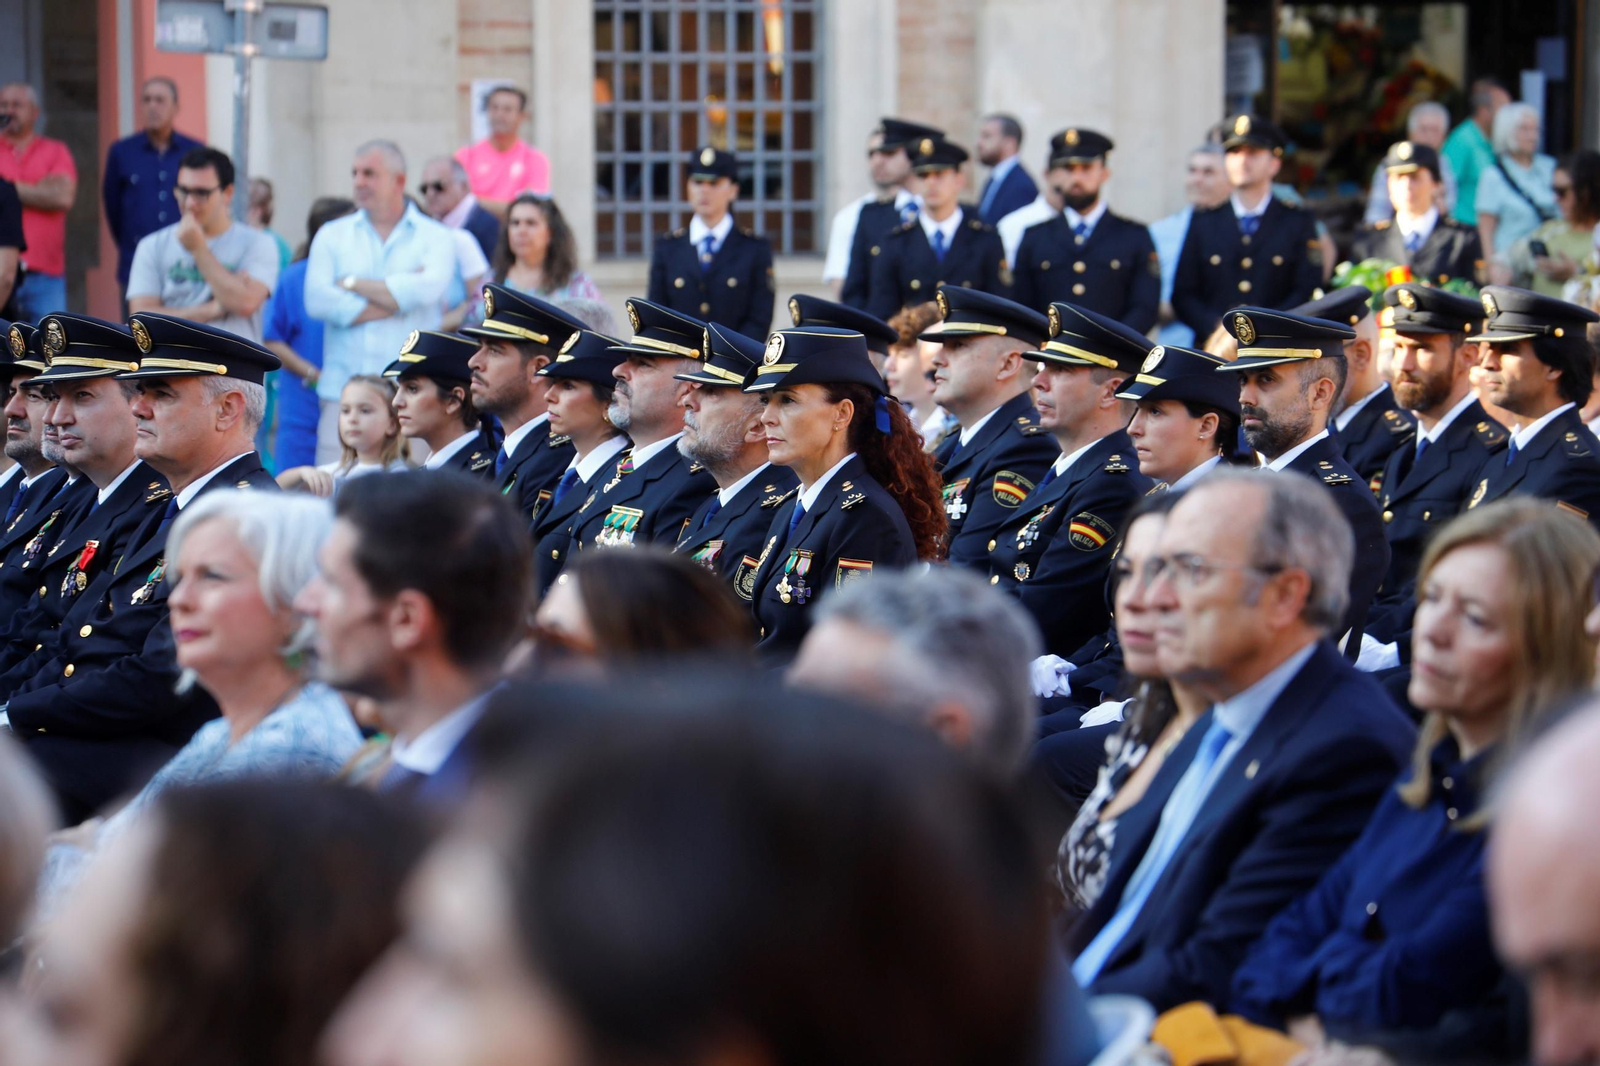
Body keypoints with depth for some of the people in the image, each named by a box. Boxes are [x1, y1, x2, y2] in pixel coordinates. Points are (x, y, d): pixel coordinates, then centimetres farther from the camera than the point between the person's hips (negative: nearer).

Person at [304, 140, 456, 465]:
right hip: (343, 391, 2)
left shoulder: (435, 237, 8)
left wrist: (353, 284, -2)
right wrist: (397, 297, -4)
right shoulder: (332, 236, 13)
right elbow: (317, 300, -3)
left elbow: (426, 289, -12)